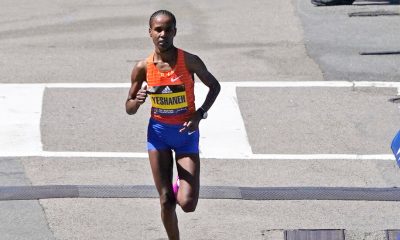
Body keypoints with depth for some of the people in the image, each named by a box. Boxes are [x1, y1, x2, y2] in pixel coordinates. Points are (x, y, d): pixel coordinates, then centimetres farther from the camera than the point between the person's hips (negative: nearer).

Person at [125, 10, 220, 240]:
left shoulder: (189, 61, -13)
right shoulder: (143, 68, -7)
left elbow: (214, 86, 4)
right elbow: (129, 109, 2)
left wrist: (200, 114, -11)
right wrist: (138, 100, -22)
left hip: (186, 133, -1)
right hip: (158, 132, 1)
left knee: (187, 203, -10)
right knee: (166, 201, 1)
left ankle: (183, 187, 27)